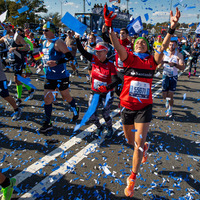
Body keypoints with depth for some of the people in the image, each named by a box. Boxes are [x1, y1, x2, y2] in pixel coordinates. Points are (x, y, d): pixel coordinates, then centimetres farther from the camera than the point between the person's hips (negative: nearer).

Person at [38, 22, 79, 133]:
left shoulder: (58, 42, -14)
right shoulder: (45, 43, 11)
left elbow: (70, 56, -20)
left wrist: (56, 63, -28)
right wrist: (43, 64, 9)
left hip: (61, 76, -7)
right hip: (49, 76, 7)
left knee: (66, 97, 10)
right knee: (47, 99, 4)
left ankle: (75, 110, 40)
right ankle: (47, 123, 14)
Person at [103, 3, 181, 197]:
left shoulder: (152, 61, 4)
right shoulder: (129, 58, -2)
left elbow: (163, 47, -10)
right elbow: (116, 45, -17)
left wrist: (172, 28, -23)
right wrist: (109, 26, -31)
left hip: (144, 108, -1)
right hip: (127, 106, 1)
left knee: (138, 143, -6)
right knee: (130, 140, 18)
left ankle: (132, 179, 13)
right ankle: (144, 148, 55)